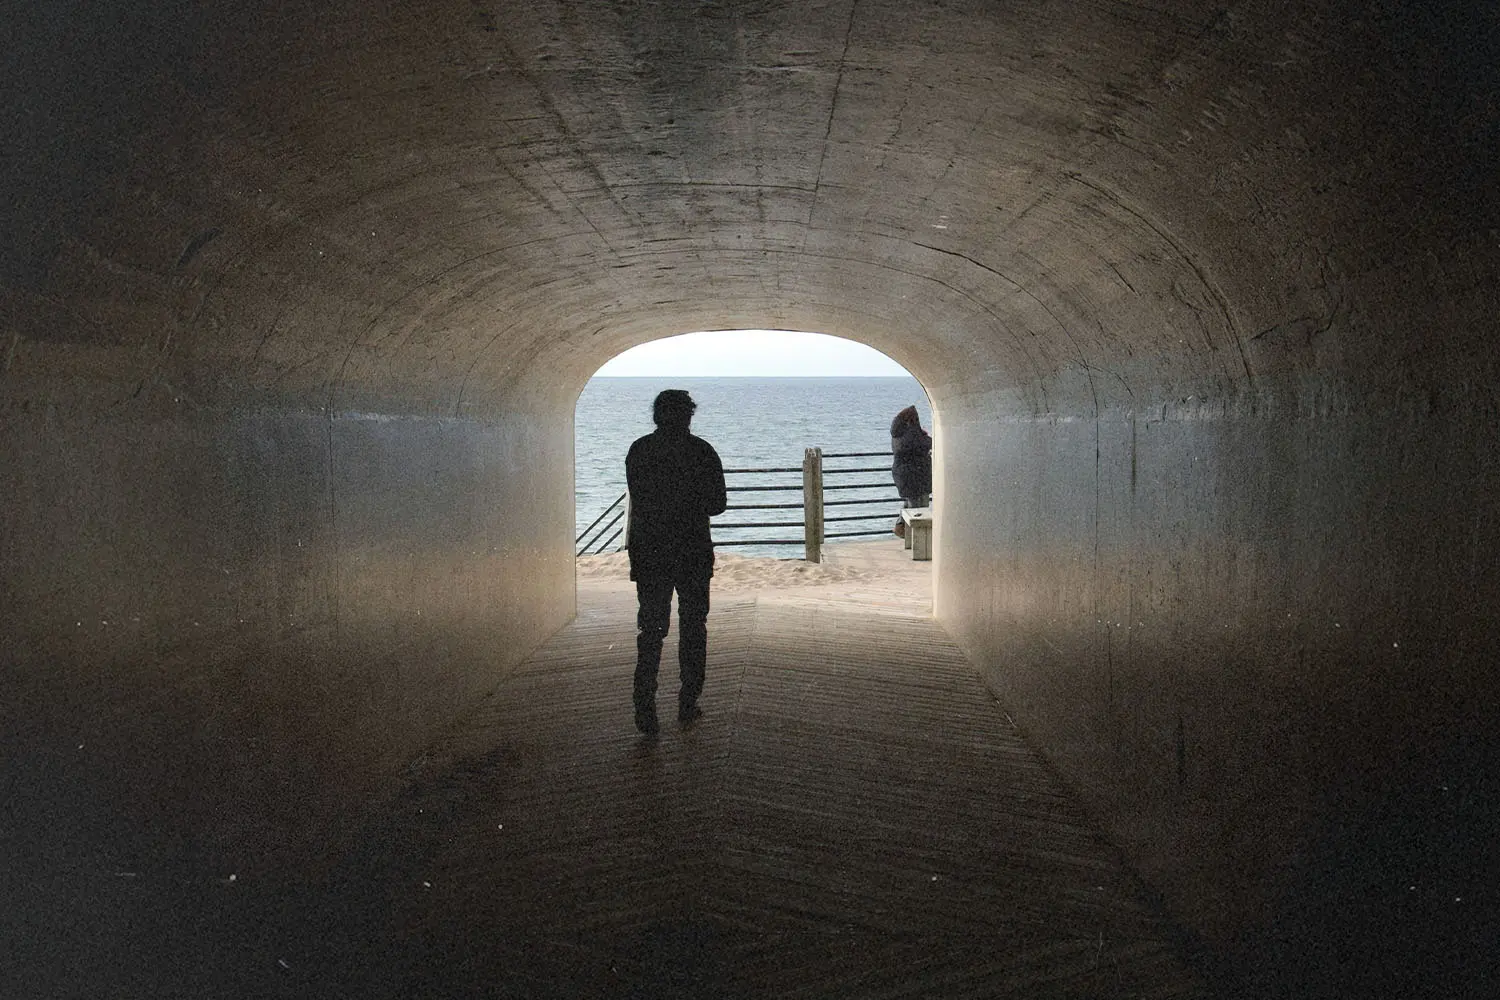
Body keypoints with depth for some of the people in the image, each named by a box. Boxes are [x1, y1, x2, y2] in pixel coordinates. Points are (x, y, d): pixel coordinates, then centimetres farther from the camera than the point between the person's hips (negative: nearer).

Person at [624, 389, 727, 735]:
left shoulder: (638, 450, 0)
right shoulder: (701, 451, -6)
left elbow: (638, 499, 5)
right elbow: (718, 504, -3)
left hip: (647, 553, 2)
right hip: (693, 551, -1)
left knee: (650, 629, 6)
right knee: (693, 628, 12)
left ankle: (645, 708, -3)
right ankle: (687, 705, 14)